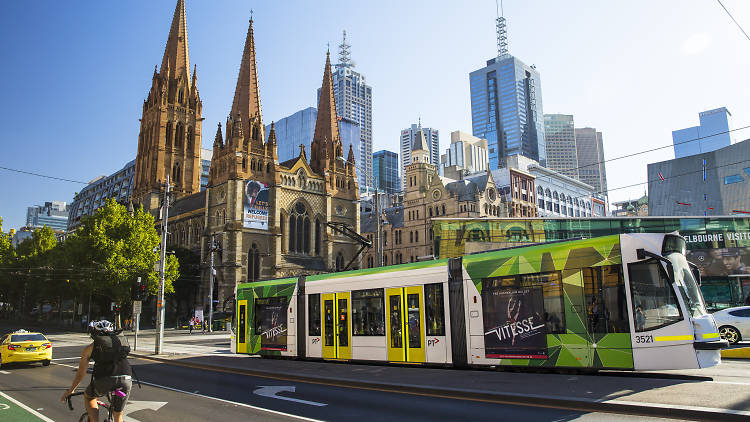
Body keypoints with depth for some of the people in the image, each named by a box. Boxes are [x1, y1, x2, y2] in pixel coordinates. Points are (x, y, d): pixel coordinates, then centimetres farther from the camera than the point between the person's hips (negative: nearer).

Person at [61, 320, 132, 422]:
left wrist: (70, 391, 41)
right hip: (126, 379, 2)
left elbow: (80, 374, 25)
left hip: (104, 379, -2)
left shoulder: (90, 348, 18)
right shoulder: (121, 338, 25)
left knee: (88, 396, 31)